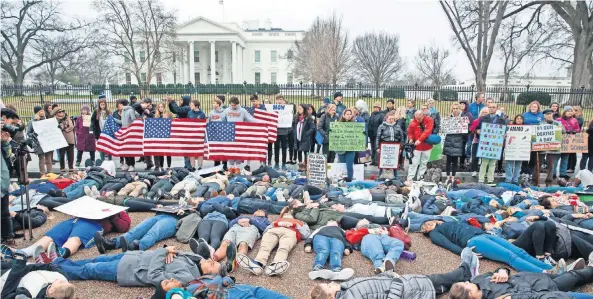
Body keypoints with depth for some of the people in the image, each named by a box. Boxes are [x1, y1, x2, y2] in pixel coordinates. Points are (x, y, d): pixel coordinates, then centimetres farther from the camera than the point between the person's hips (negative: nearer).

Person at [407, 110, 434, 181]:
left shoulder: (429, 120, -8)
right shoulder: (413, 122, -8)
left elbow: (427, 131, -18)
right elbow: (410, 132, 4)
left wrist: (420, 139, -26)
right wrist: (411, 138, -16)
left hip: (427, 146, 2)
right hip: (416, 146, -2)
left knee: (424, 163, 10)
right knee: (414, 163, -4)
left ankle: (420, 178, 21)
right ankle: (410, 178, 0)